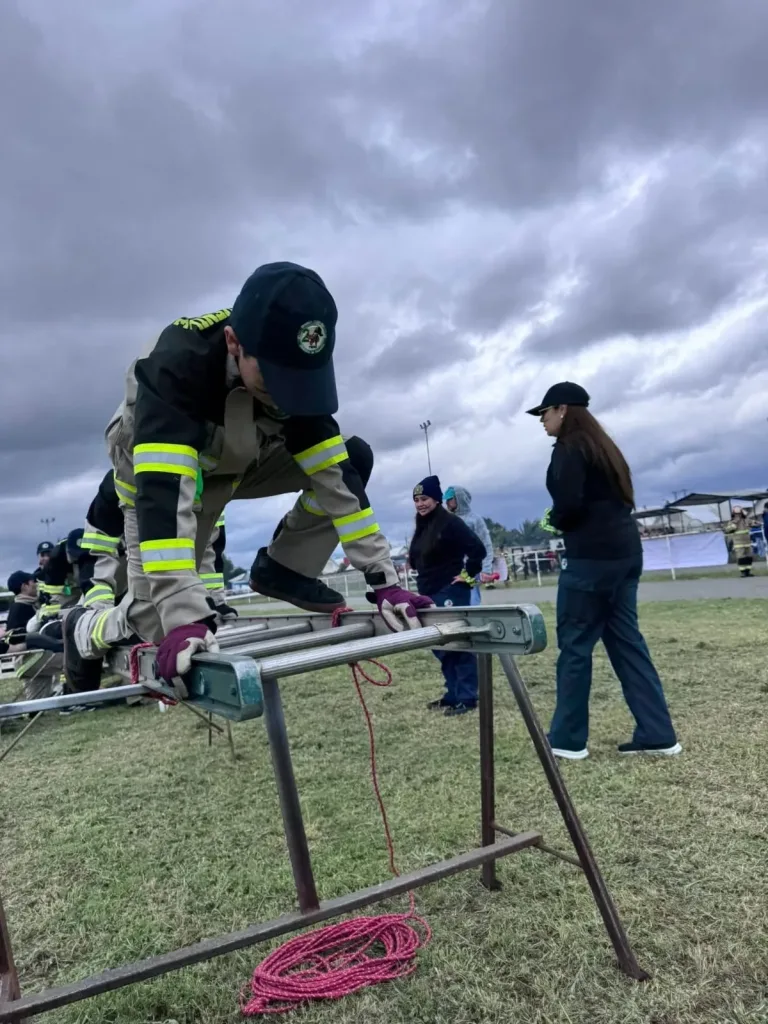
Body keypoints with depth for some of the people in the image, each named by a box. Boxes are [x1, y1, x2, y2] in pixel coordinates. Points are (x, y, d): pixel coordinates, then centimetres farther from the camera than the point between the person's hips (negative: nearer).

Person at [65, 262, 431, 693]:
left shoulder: (294, 365, -24)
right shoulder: (174, 363, -39)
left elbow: (333, 471, -24)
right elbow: (163, 493, -47)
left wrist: (383, 579, -28)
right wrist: (183, 615, -55)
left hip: (243, 463, 4)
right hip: (159, 472, -4)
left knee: (352, 455, -15)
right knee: (161, 622, -15)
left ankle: (281, 568, -2)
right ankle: (87, 630, 19)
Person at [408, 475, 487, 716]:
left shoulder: (450, 522, -12)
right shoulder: (421, 527, 13)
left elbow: (478, 549, -18)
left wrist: (467, 575, -12)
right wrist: (424, 581, 15)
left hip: (450, 593, -9)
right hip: (429, 594, 9)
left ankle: (467, 697, 1)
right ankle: (453, 694, 21)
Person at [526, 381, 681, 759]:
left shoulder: (569, 448, -9)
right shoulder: (600, 445, 19)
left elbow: (570, 503, -20)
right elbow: (620, 498, 19)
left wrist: (552, 521, 1)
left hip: (592, 556, -9)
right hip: (624, 551, 9)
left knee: (574, 644, 0)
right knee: (626, 641, 11)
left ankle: (567, 739, 9)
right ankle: (658, 735, 14)